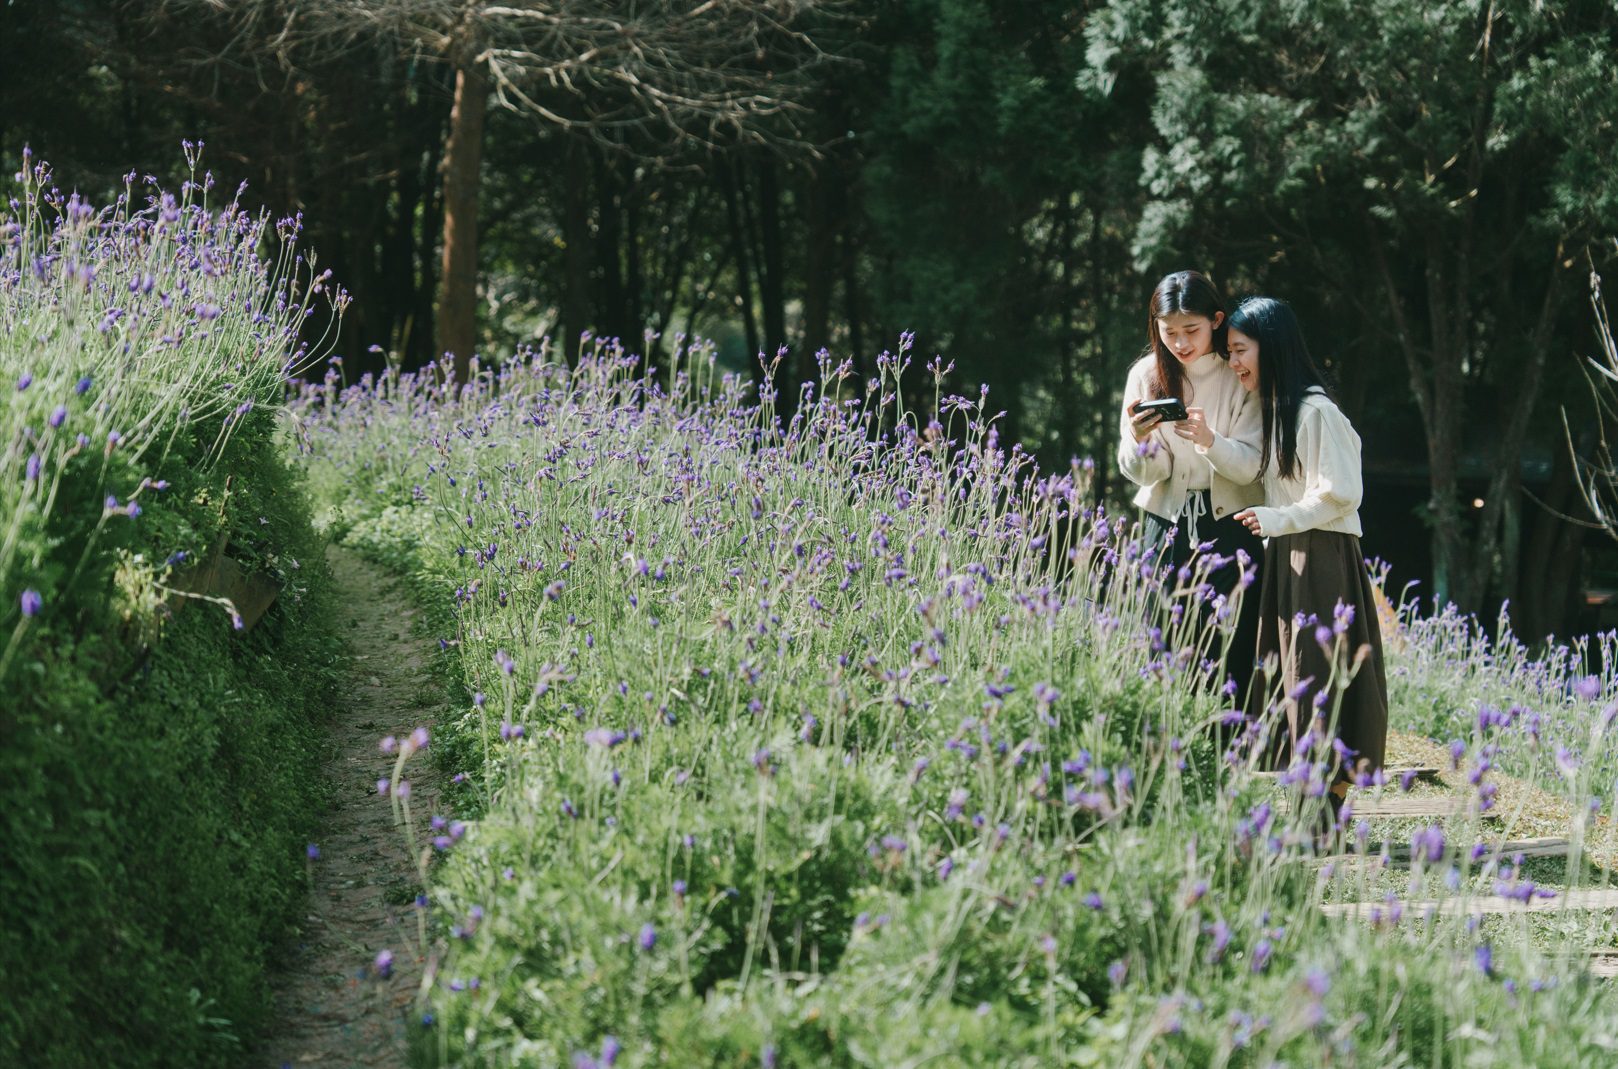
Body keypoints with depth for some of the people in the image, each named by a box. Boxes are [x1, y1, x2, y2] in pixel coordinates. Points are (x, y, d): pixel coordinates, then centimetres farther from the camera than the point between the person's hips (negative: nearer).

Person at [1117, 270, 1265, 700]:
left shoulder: (1241, 377, -5)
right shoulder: (1148, 375, 3)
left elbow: (1249, 467, -10)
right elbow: (1145, 473, 1)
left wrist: (1209, 440, -29)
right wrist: (1140, 440, -22)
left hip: (1231, 530, -2)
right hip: (1168, 529, 2)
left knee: (1230, 655, -7)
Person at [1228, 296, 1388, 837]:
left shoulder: (1315, 411, -13)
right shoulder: (1271, 410, 16)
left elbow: (1340, 494, -16)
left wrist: (1277, 519, -17)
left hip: (1321, 563, -10)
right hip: (1285, 560, 10)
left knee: (1316, 681, -8)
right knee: (1290, 682, 9)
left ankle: (1325, 814, -6)